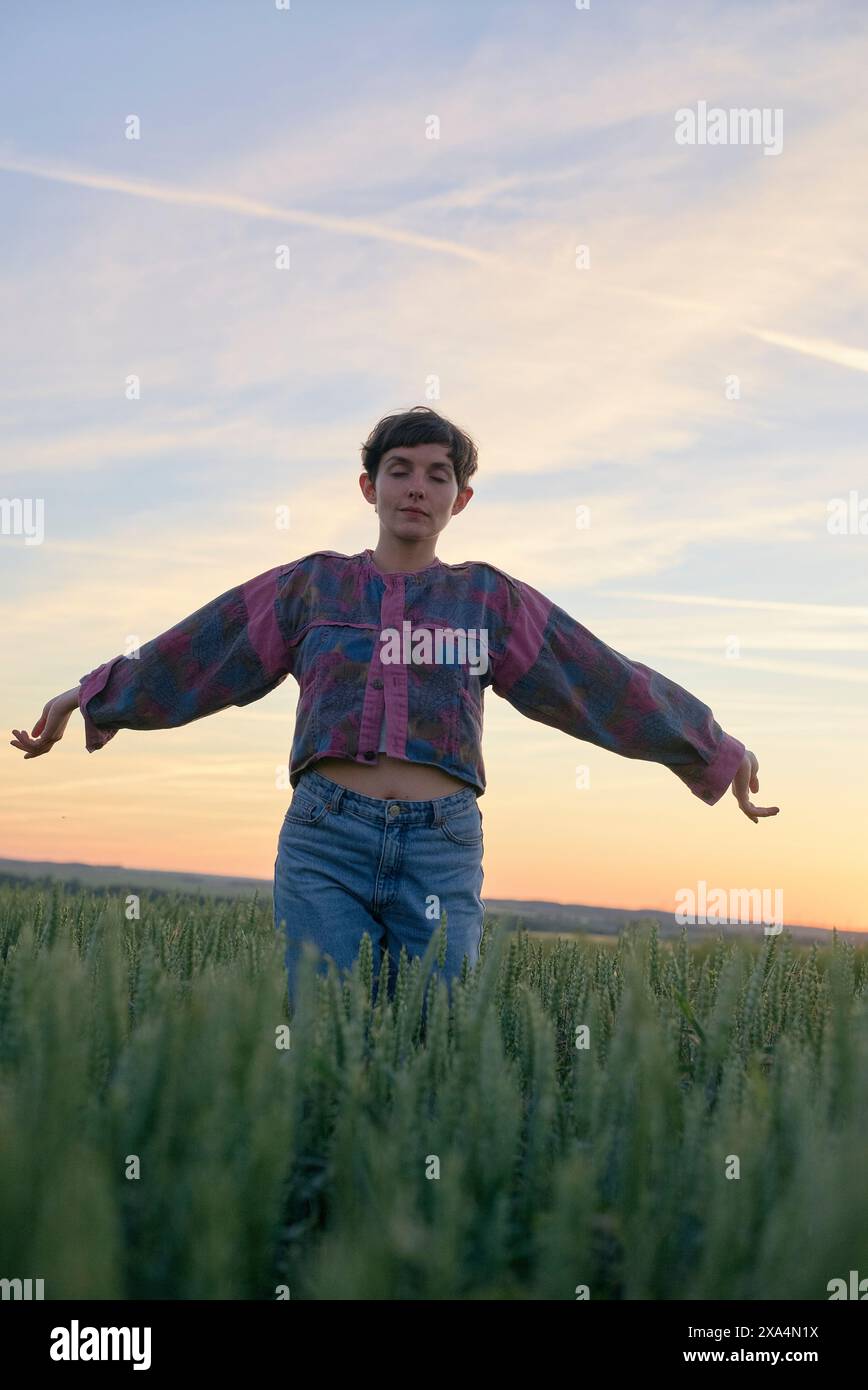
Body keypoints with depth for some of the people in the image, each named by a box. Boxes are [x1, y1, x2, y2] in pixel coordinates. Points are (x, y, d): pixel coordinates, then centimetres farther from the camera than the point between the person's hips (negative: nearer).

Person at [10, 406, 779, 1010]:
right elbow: (187, 657, 18)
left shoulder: (491, 598, 13)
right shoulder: (311, 585, 12)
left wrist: (714, 746, 17)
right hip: (326, 839, 0)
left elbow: (608, 682, 15)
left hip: (441, 852, 1)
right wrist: (92, 696, 23)